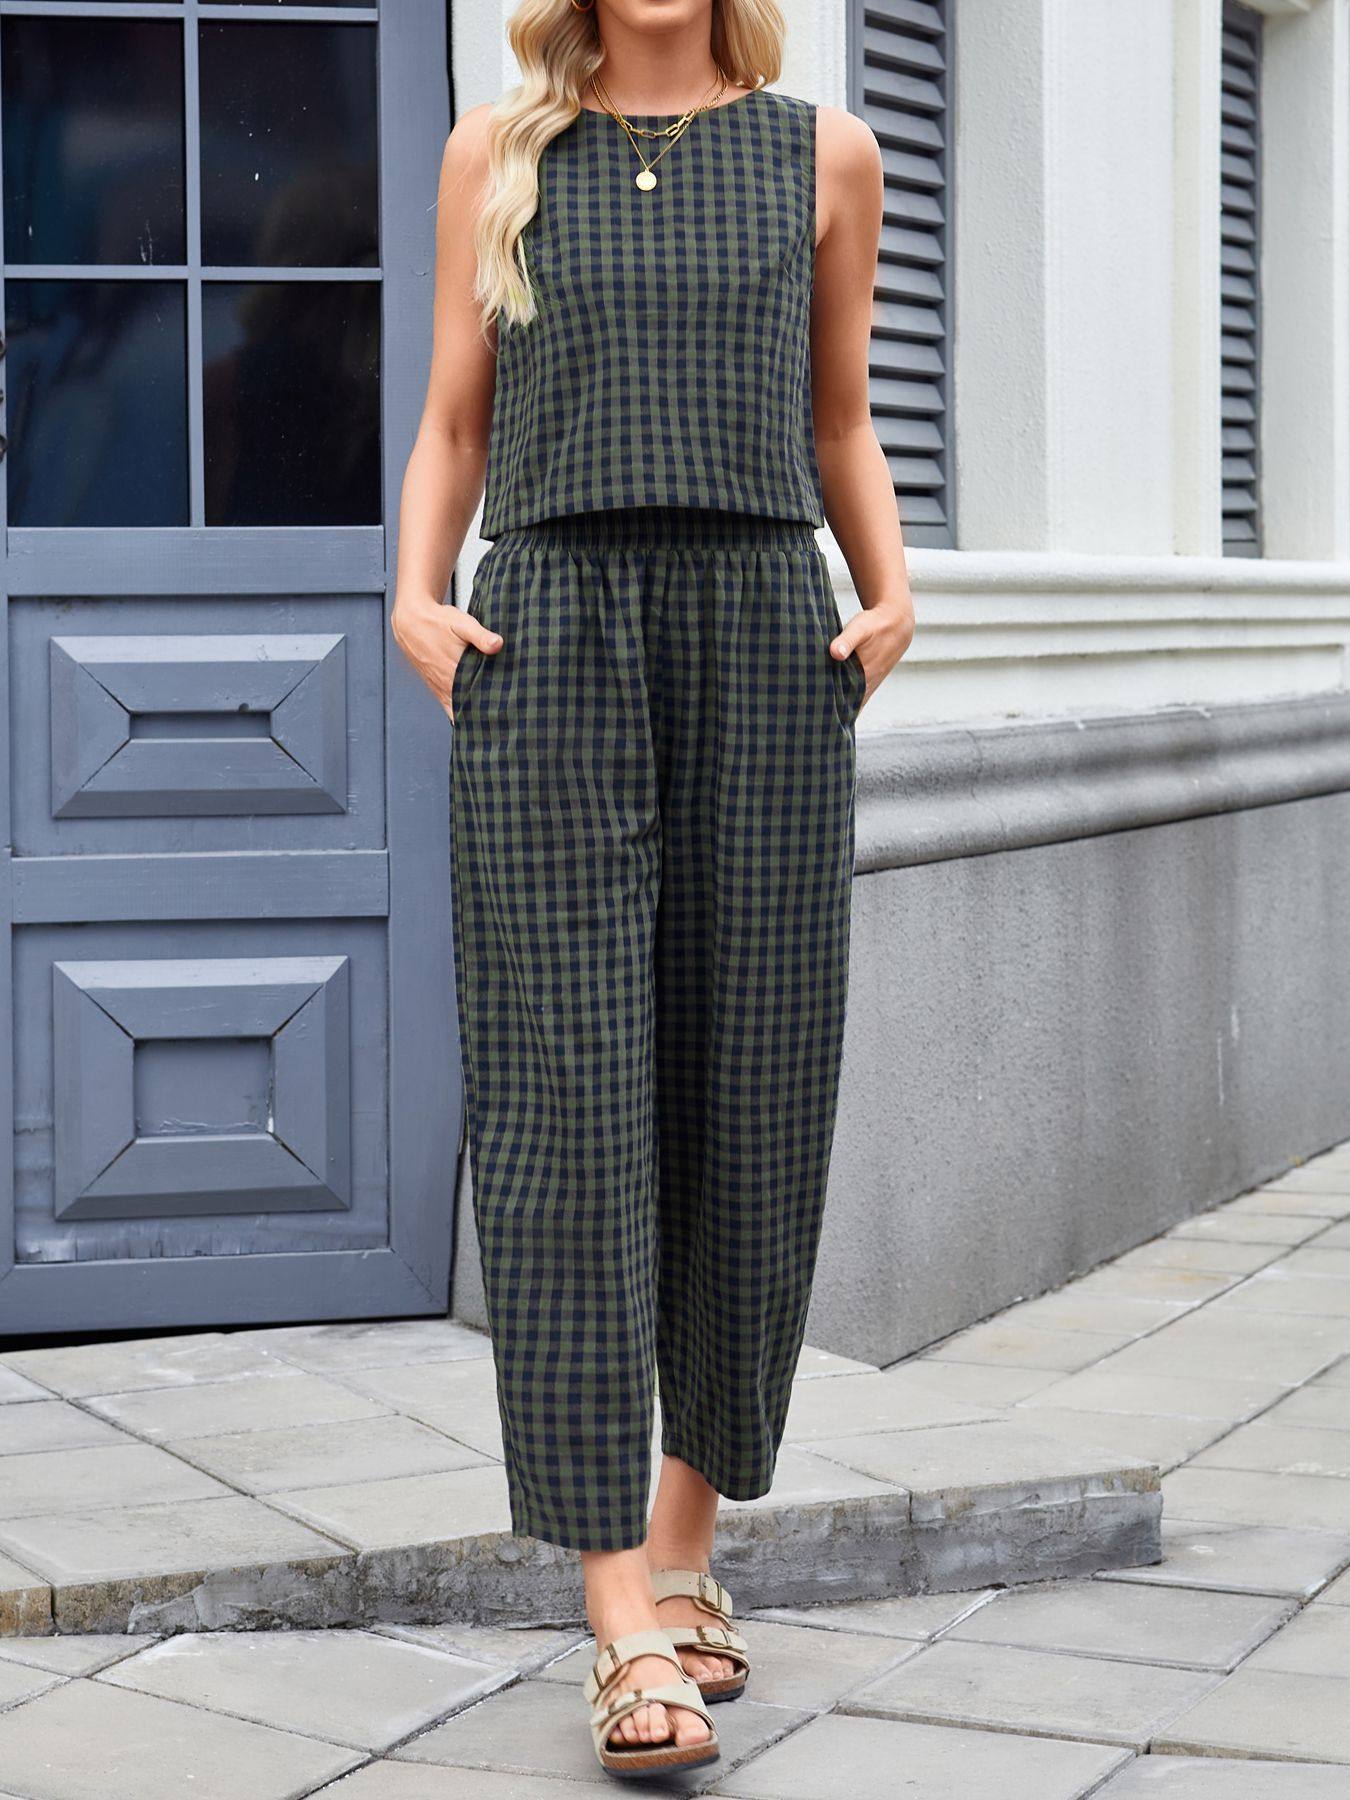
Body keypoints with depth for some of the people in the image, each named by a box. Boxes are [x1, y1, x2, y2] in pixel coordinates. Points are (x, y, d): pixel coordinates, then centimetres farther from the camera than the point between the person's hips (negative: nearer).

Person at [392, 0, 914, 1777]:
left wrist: (891, 593, 2)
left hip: (762, 647, 1)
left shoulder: (824, 155, 12)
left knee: (749, 1109, 1)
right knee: (572, 1112, -9)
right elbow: (452, 430, 15)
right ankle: (628, 1633, -9)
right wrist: (416, 595, -2)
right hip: (554, 648, -1)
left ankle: (688, 1545, 20)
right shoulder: (495, 158, 12)